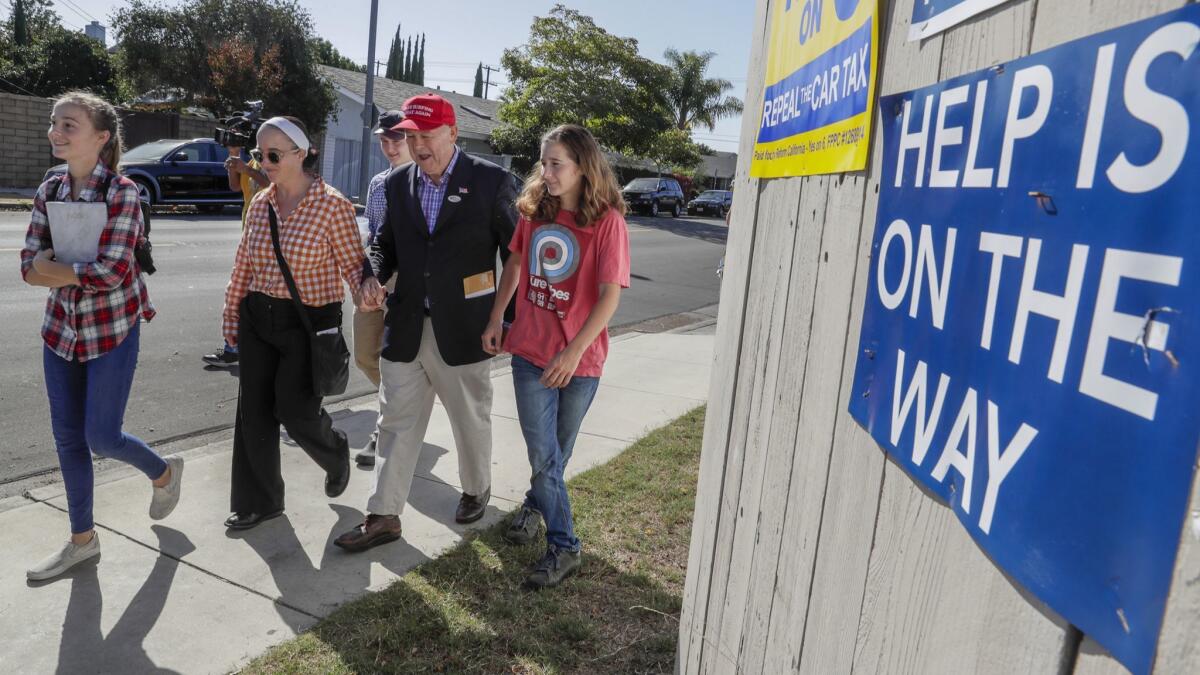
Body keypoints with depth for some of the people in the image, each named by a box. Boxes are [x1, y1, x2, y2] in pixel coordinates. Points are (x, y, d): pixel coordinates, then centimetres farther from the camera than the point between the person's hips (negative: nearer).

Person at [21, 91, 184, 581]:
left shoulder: (122, 192, -14)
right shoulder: (49, 192, 3)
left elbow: (113, 271, -22)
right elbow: (30, 267, -1)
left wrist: (51, 268, -10)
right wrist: (79, 272, -18)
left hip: (112, 331, -6)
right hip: (61, 330, 6)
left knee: (101, 437, 0)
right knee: (67, 439, 11)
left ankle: (164, 473, 32)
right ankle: (82, 539, 27)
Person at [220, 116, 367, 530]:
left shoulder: (331, 205, -11)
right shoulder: (260, 204, 6)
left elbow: (353, 263, -8)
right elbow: (243, 266, 13)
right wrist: (232, 313, 16)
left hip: (309, 323, -5)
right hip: (258, 319, 6)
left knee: (296, 410, -2)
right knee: (254, 412, 7)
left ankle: (336, 455, 34)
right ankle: (258, 501, 24)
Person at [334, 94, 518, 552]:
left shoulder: (490, 181, -7)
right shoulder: (398, 183, 6)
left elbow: (514, 252, -3)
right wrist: (374, 276, -4)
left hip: (462, 329, -3)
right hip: (406, 326, 4)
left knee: (472, 420, 15)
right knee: (396, 423, 8)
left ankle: (476, 490, 40)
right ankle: (384, 516, 19)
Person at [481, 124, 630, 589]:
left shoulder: (607, 220, -12)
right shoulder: (534, 210, 2)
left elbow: (610, 294, -15)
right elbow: (514, 263, 16)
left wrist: (574, 351, -21)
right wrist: (495, 319, 10)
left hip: (579, 359, -2)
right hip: (531, 351, 3)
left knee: (557, 452, 15)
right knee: (543, 455, 2)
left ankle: (537, 504, 42)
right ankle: (563, 545, 19)